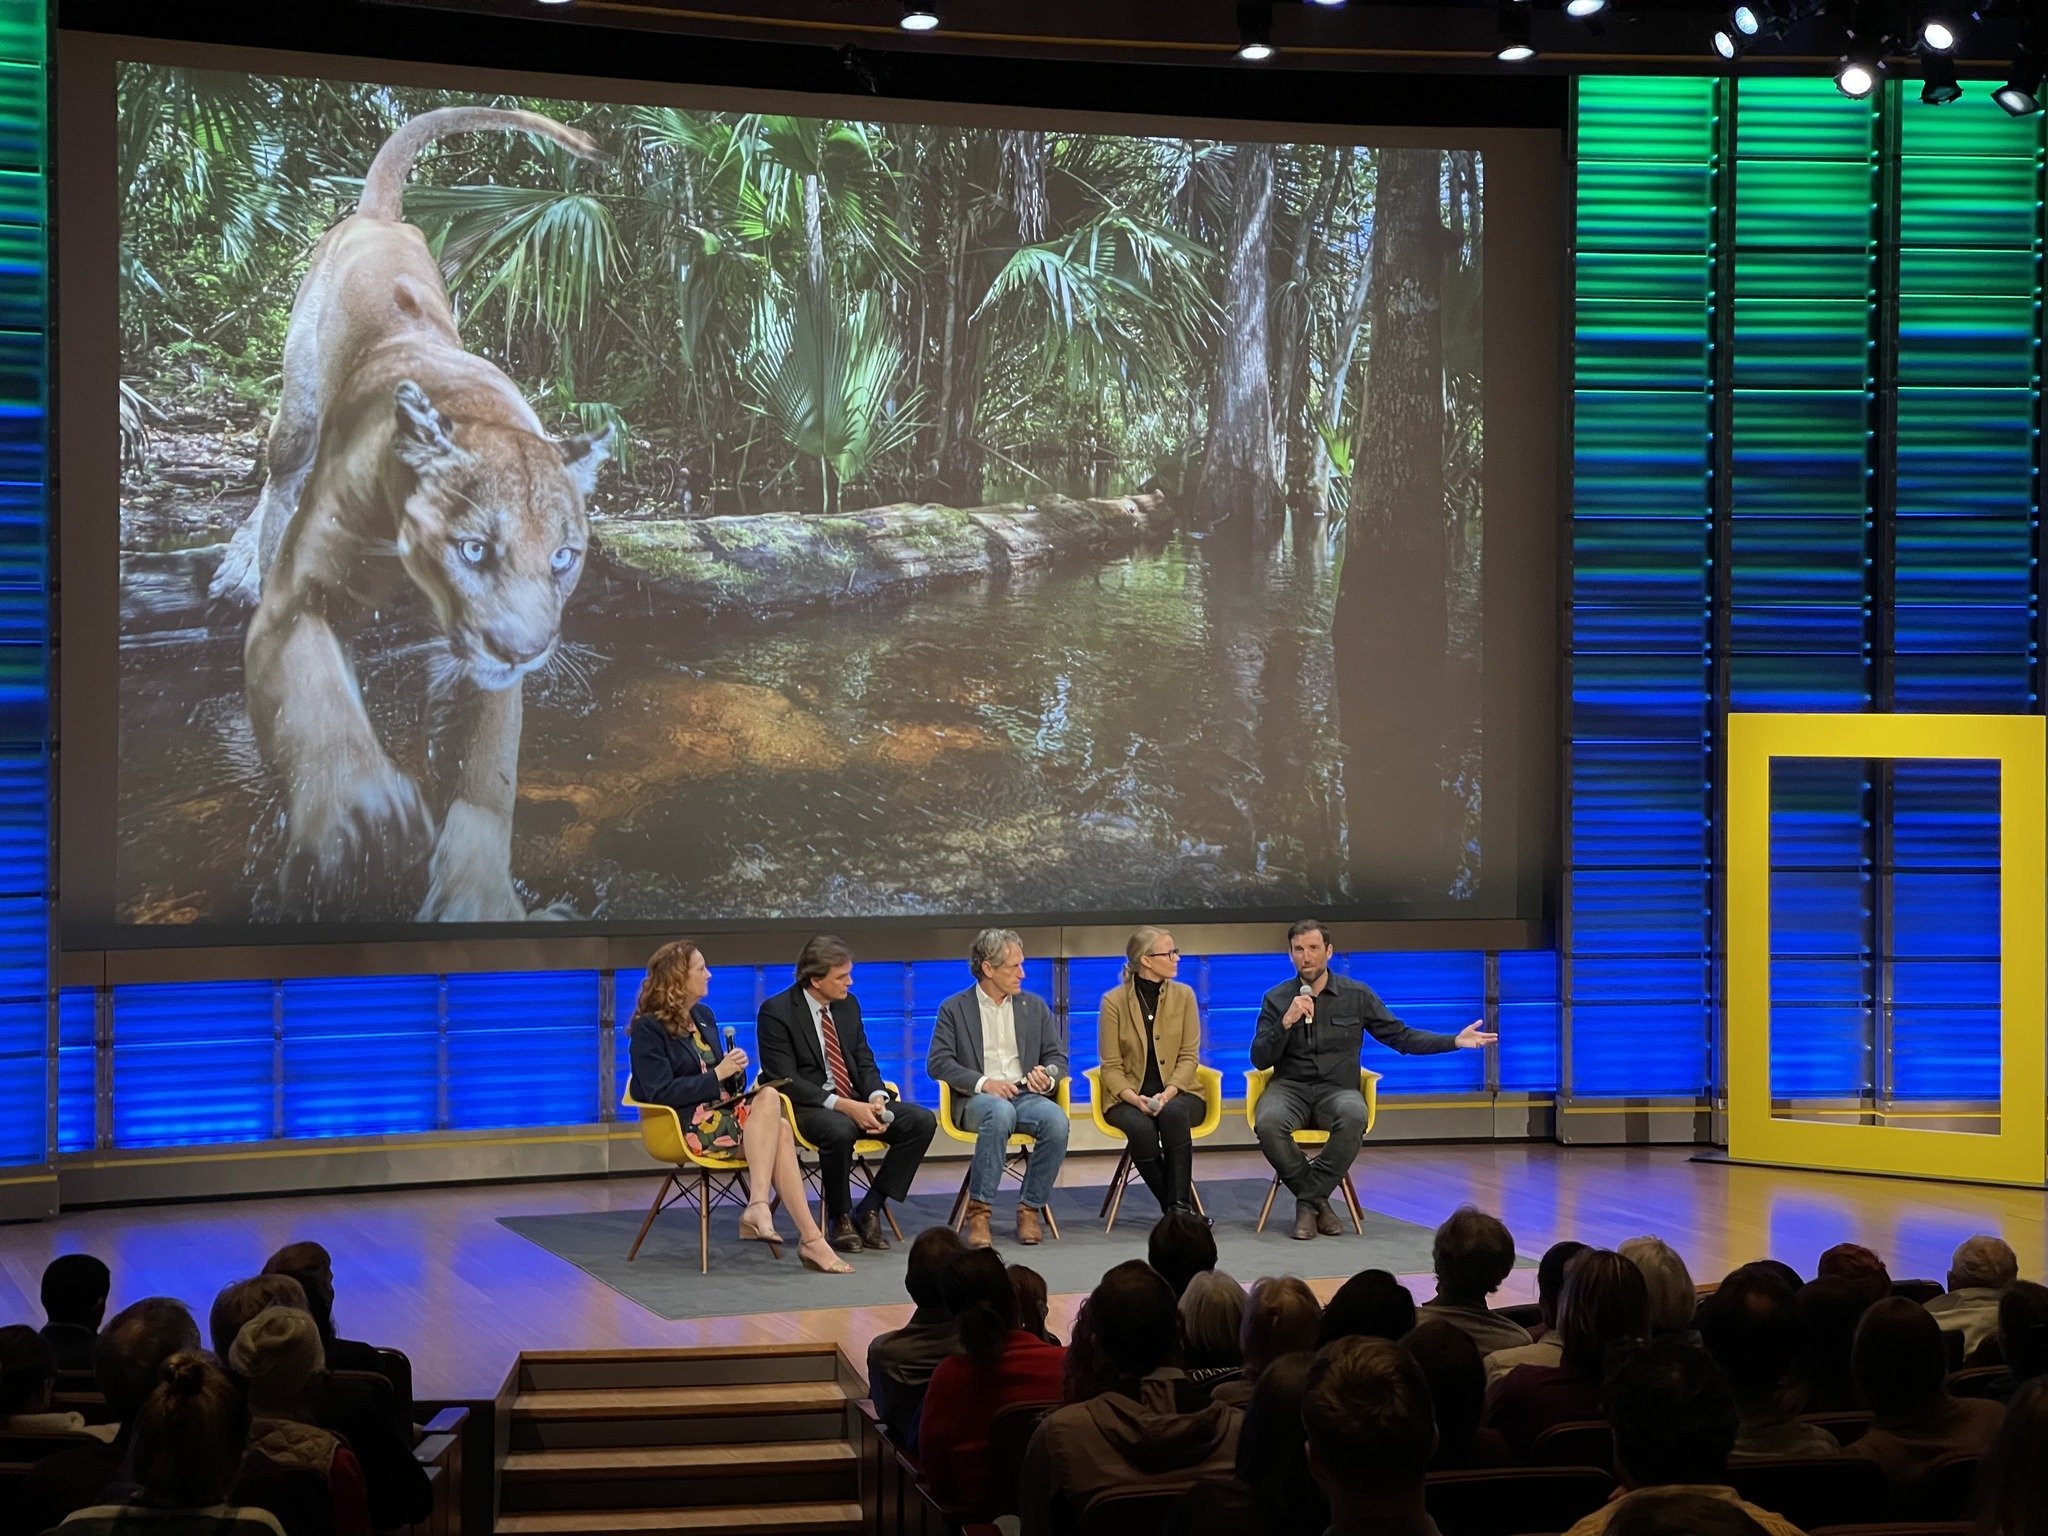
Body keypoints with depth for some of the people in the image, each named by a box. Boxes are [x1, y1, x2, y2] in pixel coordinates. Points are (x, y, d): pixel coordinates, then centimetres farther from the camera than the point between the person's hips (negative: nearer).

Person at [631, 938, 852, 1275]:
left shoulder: (703, 1017, 20)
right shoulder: (649, 1027, -4)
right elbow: (659, 1093, -13)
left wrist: (734, 1071, -1)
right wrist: (717, 1075, -14)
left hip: (721, 1110, 7)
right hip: (687, 1124, -7)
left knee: (774, 1114, -27)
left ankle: (758, 1206, -41)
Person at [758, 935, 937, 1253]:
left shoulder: (848, 1005, 11)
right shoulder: (776, 1012, -10)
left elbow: (865, 1063, 14)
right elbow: (786, 1080, -17)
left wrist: (876, 1098, -9)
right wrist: (843, 1106, -26)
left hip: (855, 1100, 7)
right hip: (807, 1107, -7)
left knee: (922, 1121, -14)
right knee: (839, 1130, -40)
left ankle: (869, 1209, -7)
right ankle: (839, 1219, -15)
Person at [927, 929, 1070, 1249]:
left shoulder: (1035, 1006, 17)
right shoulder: (955, 1008, 7)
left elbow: (1058, 1057, 16)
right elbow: (937, 1063, -2)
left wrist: (1048, 1076, -9)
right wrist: (983, 1083, -17)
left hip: (1026, 1095, 3)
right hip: (977, 1099, -3)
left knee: (1056, 1120, -31)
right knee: (1000, 1112, -39)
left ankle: (1030, 1208, -19)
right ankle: (978, 1211, -33)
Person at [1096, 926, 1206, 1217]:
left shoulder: (1183, 995, 4)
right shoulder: (1114, 1001, -2)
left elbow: (1189, 1057, 0)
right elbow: (1111, 1067, -2)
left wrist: (1168, 1094, -18)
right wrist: (1135, 1099, -20)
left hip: (1177, 1093, 1)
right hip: (1129, 1098, -1)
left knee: (1173, 1113, -35)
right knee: (1141, 1127, -35)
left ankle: (1179, 1205, -32)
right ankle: (1178, 1208, -21)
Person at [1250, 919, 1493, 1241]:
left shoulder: (1357, 995, 6)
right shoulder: (1277, 999, 5)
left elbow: (1401, 1037, 8)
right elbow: (1260, 1060, 0)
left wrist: (1455, 1041, -2)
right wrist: (1287, 1022, -15)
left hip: (1337, 1090, 0)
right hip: (1290, 1088, 0)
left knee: (1353, 1117, -38)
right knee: (1268, 1123, -35)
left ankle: (1308, 1202, -20)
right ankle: (1319, 1202, -15)